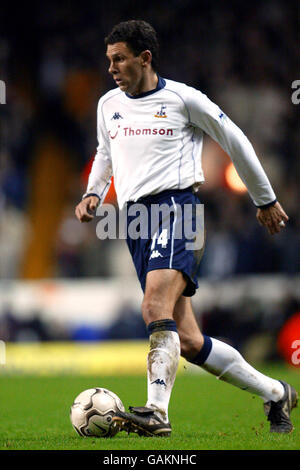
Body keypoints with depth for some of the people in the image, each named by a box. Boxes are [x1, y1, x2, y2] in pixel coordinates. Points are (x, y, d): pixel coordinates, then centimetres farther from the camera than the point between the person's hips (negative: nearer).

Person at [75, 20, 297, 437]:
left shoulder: (182, 98, 0)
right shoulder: (108, 105, 16)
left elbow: (235, 142, 9)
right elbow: (105, 154, 33)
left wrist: (266, 200, 15)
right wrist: (93, 193, 12)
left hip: (176, 204, -6)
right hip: (135, 218, 6)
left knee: (156, 307, -30)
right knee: (187, 342, 3)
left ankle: (157, 411, -39)